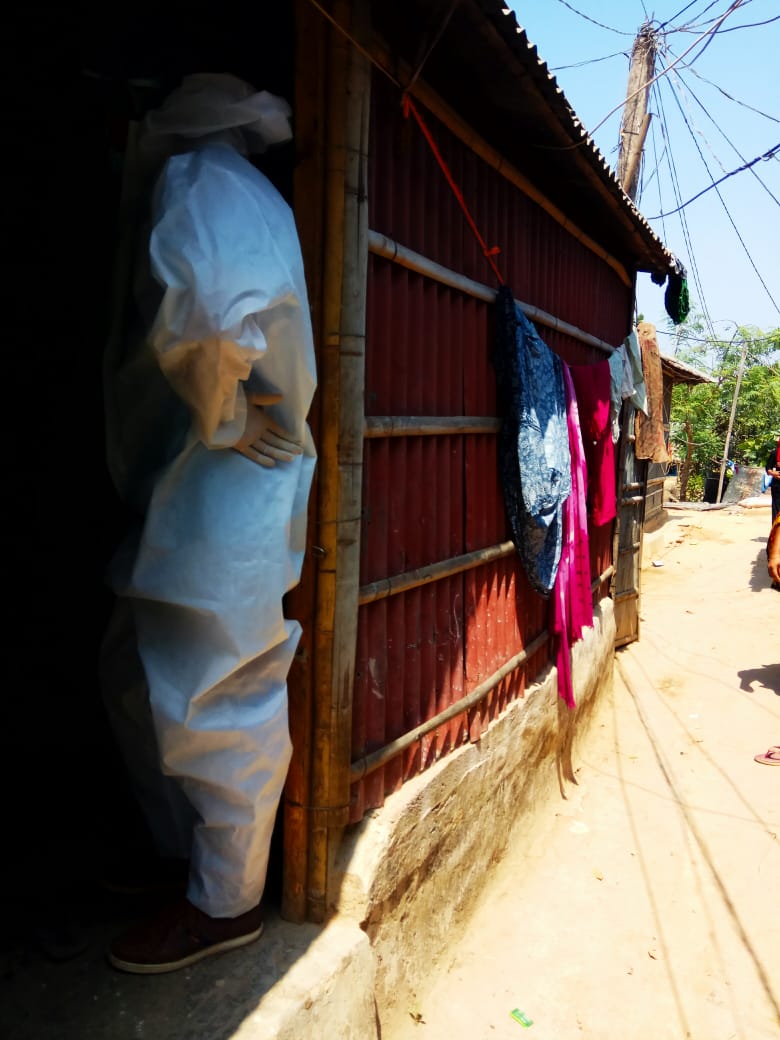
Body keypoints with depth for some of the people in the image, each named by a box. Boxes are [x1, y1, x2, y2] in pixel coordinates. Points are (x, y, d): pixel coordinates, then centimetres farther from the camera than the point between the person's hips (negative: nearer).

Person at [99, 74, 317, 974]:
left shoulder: (205, 181, -10)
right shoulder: (231, 191, 23)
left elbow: (207, 304, -33)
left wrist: (225, 420, -20)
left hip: (227, 502, -11)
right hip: (193, 503, 11)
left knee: (213, 707, 1)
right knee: (135, 677, 20)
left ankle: (225, 903, 21)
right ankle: (182, 855, 37)